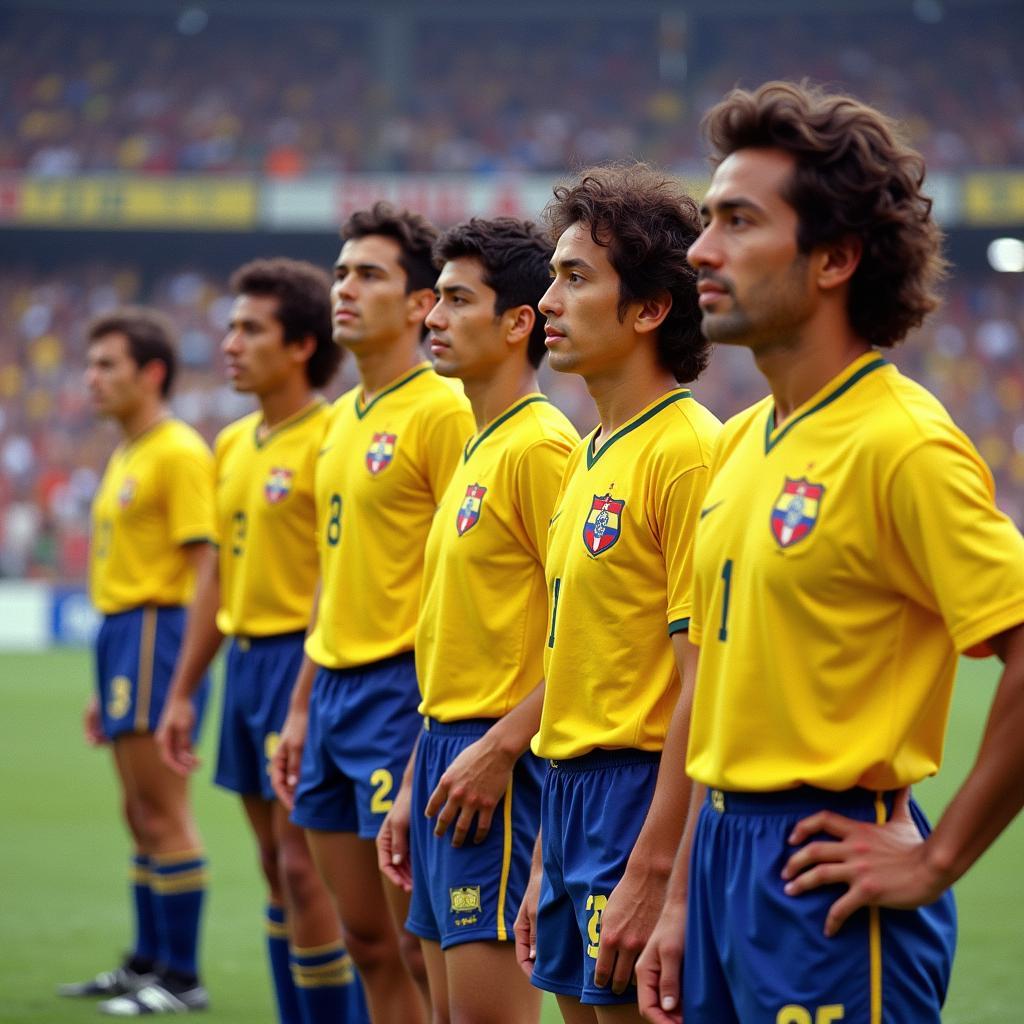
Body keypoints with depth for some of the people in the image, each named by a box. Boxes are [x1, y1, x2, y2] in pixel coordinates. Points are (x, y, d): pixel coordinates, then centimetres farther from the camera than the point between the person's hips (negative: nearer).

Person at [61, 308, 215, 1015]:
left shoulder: (180, 453, -11)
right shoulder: (125, 457, 18)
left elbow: (204, 566, -16)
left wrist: (187, 677, -21)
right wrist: (107, 687, 23)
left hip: (156, 635, -9)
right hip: (121, 635, 9)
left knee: (163, 815, -7)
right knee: (142, 815, 13)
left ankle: (182, 978, -3)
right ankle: (148, 963, 20)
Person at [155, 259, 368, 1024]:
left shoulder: (331, 438, -12)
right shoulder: (232, 444, 13)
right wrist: (183, 692, 18)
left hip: (303, 660, -8)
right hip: (245, 660, 8)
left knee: (303, 863, -8)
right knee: (274, 863, 12)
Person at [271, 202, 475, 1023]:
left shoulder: (443, 412, -11)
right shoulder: (343, 419, 15)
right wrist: (301, 708, 19)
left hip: (402, 687, -8)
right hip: (334, 687, 8)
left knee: (419, 943, -4)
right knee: (367, 939, 11)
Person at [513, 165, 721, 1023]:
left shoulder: (687, 451, -14)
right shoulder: (593, 455, 14)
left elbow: (703, 683, -18)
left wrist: (652, 871, -21)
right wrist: (549, 861, 19)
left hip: (645, 796, -9)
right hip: (573, 793, 9)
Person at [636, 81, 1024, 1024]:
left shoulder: (903, 442, -14)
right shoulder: (740, 443, 12)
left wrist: (936, 859, -16)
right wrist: (684, 901, 15)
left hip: (830, 886, -8)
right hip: (727, 858, 8)